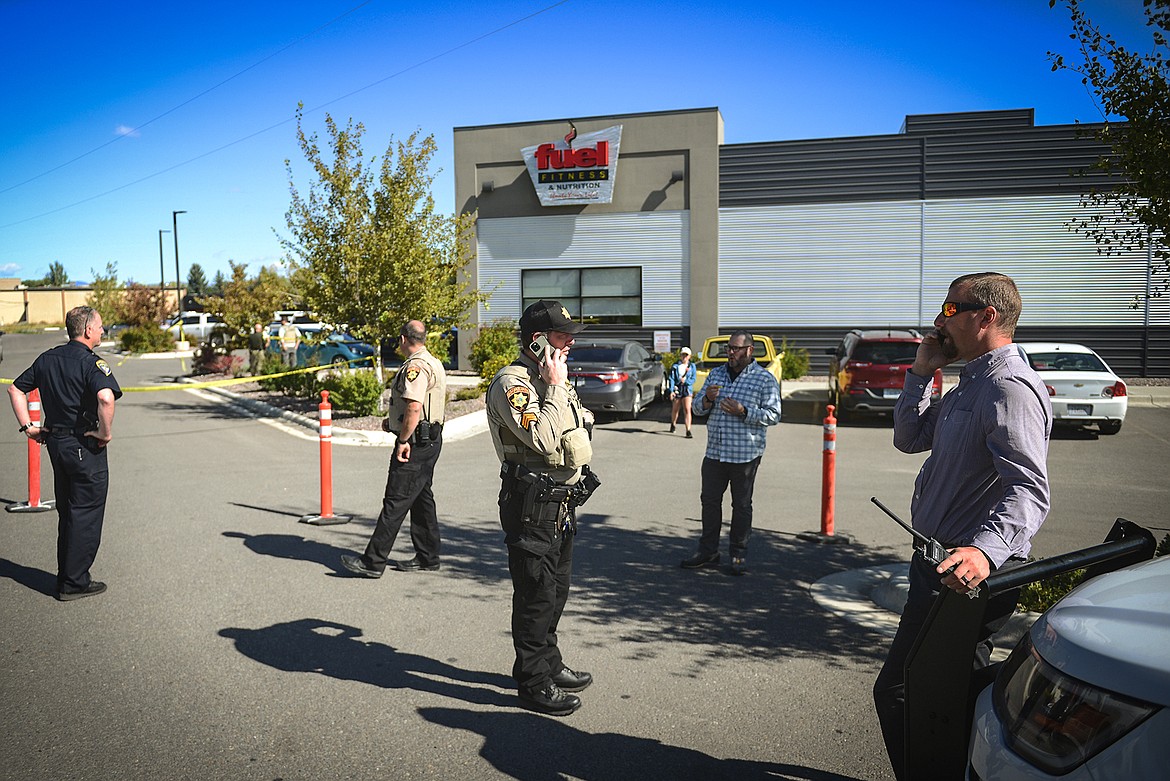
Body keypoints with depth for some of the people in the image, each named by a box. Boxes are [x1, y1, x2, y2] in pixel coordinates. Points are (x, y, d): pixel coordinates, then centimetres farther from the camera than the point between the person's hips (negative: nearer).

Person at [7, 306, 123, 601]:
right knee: (86, 514, 2)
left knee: (67, 512, 18)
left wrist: (27, 426, 14)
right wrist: (106, 433, -20)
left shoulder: (47, 358, 10)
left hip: (55, 442, 8)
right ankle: (74, 583, 7)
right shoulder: (91, 362, -16)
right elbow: (106, 398, -34)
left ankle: (66, 576, 26)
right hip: (85, 446, -8)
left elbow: (15, 389, 17)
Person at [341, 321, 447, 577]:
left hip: (415, 443, -11)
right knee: (422, 497, 15)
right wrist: (394, 421, 22)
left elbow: (414, 406, -27)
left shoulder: (415, 366, -17)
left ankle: (373, 562, -2)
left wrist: (403, 440, -22)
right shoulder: (434, 363, 17)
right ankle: (427, 557, 22)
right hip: (431, 439, 11)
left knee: (395, 502, -7)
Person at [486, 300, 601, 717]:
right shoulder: (511, 383, -16)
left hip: (562, 502, 9)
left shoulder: (551, 379, 14)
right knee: (536, 595, 0)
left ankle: (549, 663, 35)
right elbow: (543, 438, -27)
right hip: (532, 505, -9)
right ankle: (534, 682, 13)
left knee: (556, 589, 19)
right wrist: (556, 388, -21)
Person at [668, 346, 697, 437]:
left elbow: (693, 379, 2)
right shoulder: (675, 365, 1)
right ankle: (673, 425, 42)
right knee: (675, 409, 16)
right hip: (677, 390, 1)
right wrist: (671, 390, -14)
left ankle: (688, 431, -15)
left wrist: (685, 381, -17)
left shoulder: (692, 366, 4)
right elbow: (671, 378, -4)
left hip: (687, 390, -1)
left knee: (687, 410, -12)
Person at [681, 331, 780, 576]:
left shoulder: (765, 379, -2)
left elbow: (774, 415, -8)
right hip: (715, 452, 5)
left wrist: (743, 412, -20)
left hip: (745, 454, -4)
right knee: (709, 500, 7)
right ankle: (708, 551, 18)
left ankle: (739, 555, 16)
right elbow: (697, 408, 13)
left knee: (741, 505, 5)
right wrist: (707, 399, -10)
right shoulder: (716, 374, 12)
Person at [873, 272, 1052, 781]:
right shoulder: (971, 384, 15)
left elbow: (1028, 490, -31)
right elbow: (909, 438, 20)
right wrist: (921, 372, 9)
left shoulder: (1010, 389, -20)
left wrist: (985, 550, -48)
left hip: (967, 573, -11)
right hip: (940, 561, 11)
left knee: (898, 692, -6)